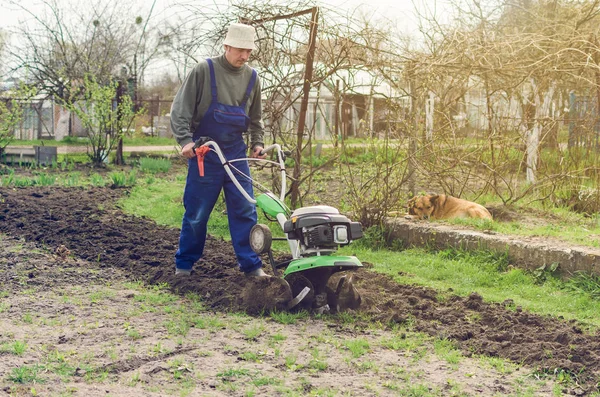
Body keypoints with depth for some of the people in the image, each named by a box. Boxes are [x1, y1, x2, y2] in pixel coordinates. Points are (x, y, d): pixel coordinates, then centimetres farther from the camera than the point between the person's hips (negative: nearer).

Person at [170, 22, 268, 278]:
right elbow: (180, 109, -8)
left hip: (236, 154, 4)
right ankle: (184, 264, 17)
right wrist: (185, 140, -19)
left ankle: (251, 264, 8)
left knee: (245, 211, 1)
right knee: (196, 213, 3)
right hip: (204, 154, -4)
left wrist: (257, 143, 4)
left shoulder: (251, 78, 5)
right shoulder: (204, 71, -8)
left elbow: (255, 118, 18)